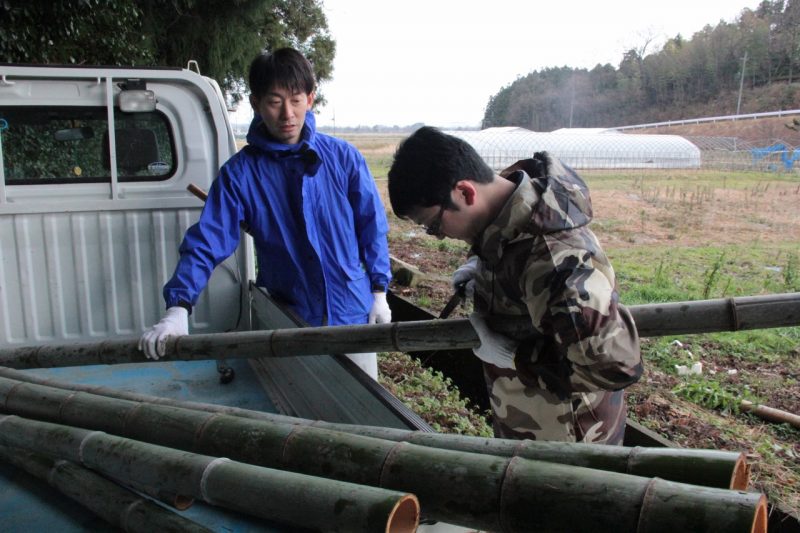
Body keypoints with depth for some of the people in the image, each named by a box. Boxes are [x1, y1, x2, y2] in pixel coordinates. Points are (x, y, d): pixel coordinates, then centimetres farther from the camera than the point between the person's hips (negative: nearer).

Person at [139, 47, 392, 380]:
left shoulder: (343, 157, -5)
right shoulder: (240, 172, -7)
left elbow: (372, 226, 2)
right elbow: (206, 243, -11)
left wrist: (378, 293, 2)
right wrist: (177, 310, -23)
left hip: (352, 313, 1)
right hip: (286, 319, 0)